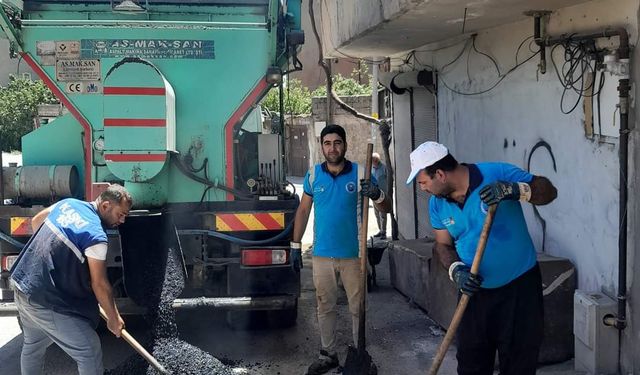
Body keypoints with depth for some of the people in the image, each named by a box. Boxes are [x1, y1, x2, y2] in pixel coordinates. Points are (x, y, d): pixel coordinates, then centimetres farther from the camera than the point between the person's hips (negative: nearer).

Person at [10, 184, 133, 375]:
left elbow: (35, 221, 22)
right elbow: (99, 284, -15)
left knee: (32, 344, 28)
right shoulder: (96, 236, -19)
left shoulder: (68, 203, 4)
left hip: (21, 284, 9)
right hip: (46, 303, -9)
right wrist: (114, 318, -2)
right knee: (90, 353, -1)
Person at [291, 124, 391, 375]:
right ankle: (328, 355, 24)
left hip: (352, 254, -2)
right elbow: (303, 210, 11)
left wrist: (377, 195, -28)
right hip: (322, 254, 2)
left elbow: (387, 209, -5)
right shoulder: (313, 175, 1)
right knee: (325, 307, 12)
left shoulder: (359, 173, -5)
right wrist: (295, 245, 8)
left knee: (357, 307, 6)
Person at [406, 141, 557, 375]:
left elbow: (548, 191, -14)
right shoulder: (437, 203, 0)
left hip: (519, 286, -5)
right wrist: (456, 270, -12)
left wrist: (515, 190, -33)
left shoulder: (497, 174, -17)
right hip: (475, 290, 5)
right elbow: (443, 244, 8)